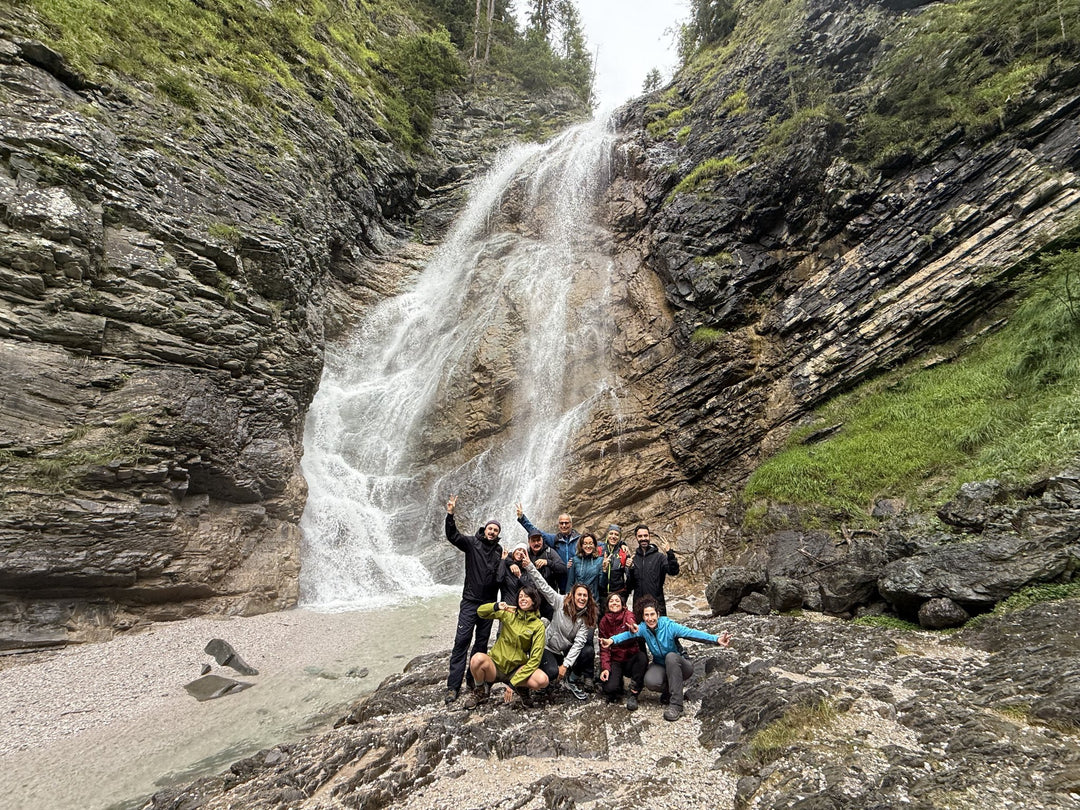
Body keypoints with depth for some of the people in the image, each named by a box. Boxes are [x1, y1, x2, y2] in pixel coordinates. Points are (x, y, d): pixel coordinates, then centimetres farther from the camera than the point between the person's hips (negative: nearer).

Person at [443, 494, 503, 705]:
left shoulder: (499, 551, 8)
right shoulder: (471, 542, -2)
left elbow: (502, 576, 14)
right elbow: (452, 536, -18)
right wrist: (450, 515, -32)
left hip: (489, 603, 4)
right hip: (470, 601, -3)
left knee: (482, 642, 10)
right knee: (462, 641, -9)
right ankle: (453, 686, -6)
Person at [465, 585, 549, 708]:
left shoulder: (538, 625, -5)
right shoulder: (508, 613, 0)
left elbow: (535, 658, -10)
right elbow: (481, 611, -1)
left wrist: (513, 683, -16)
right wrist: (496, 607, -24)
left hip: (517, 669, -1)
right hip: (496, 664, 1)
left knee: (543, 680, -30)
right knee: (477, 658, -33)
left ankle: (522, 687, 5)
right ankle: (481, 690, -1)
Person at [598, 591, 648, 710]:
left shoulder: (628, 615, -6)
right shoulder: (604, 621, 2)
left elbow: (630, 621, -31)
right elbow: (604, 646, 1)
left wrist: (633, 629, -57)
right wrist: (605, 667, -13)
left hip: (630, 658, -1)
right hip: (615, 660, 1)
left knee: (642, 657, -35)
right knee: (610, 689, -24)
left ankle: (633, 694, -17)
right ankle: (618, 683, 15)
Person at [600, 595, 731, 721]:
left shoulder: (669, 626, -23)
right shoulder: (643, 628, -12)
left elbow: (691, 633, -36)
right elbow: (629, 634, -27)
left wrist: (716, 639, -51)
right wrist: (612, 640, -48)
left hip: (679, 666, -2)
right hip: (660, 666, 2)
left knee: (671, 656, -36)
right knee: (650, 682, -31)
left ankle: (676, 705, -30)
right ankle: (669, 690, 6)